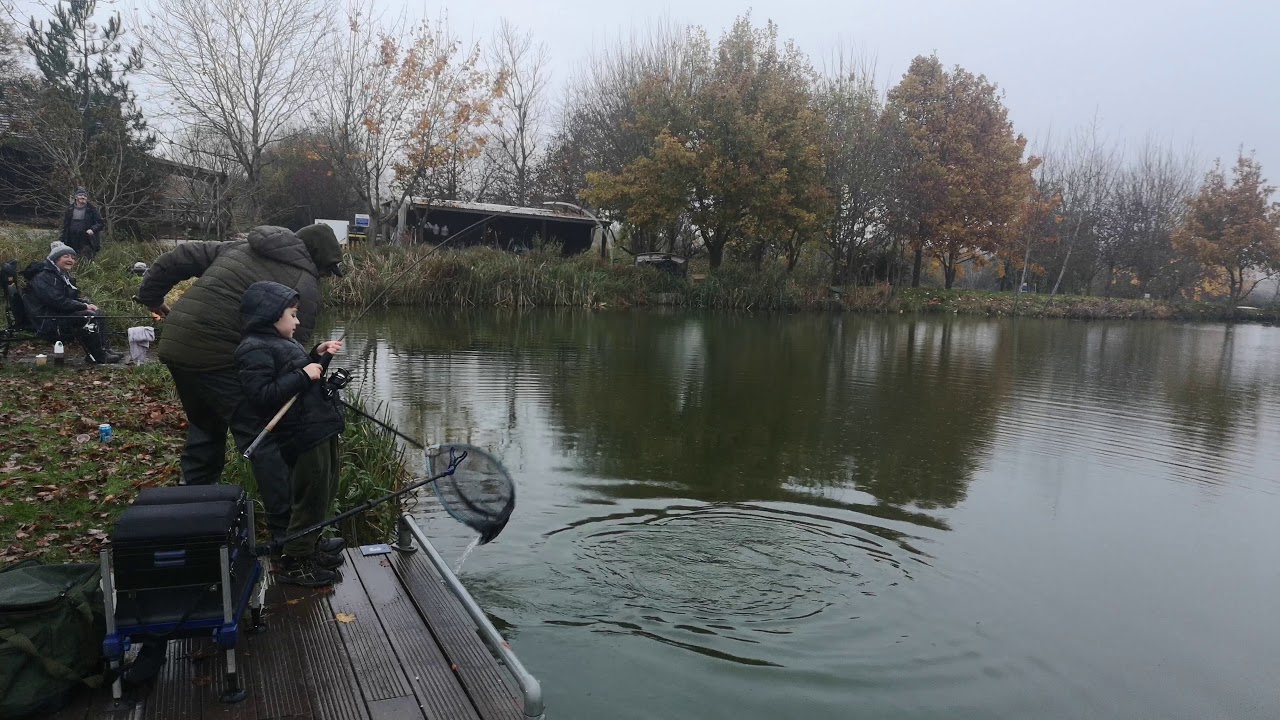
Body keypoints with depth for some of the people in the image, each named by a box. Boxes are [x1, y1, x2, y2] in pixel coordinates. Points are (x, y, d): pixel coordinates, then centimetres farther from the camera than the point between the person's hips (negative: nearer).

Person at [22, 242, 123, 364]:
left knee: (98, 313, 2)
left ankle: (104, 349, -3)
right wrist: (85, 306, -18)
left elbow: (75, 295, 19)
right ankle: (99, 357, -22)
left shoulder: (64, 276, 18)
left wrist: (87, 303, -3)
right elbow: (59, 302, -23)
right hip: (49, 324, -10)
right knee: (88, 317, -25)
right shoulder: (44, 278, -14)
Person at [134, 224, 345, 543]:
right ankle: (286, 531, -2)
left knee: (203, 429, 27)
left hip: (176, 346, 8)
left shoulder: (241, 248, 18)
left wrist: (151, 296, 27)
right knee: (266, 441, -3)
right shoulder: (304, 284, -4)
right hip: (221, 359, -8)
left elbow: (180, 257, 19)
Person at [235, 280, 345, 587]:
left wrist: (316, 356, 12)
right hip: (304, 436, -10)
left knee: (325, 495, 19)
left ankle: (311, 550, 34)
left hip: (321, 430, 10)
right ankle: (295, 563, 13)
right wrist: (302, 375, -22)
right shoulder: (255, 350, -14)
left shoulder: (280, 343, 16)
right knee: (311, 499, -1)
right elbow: (261, 395, -24)